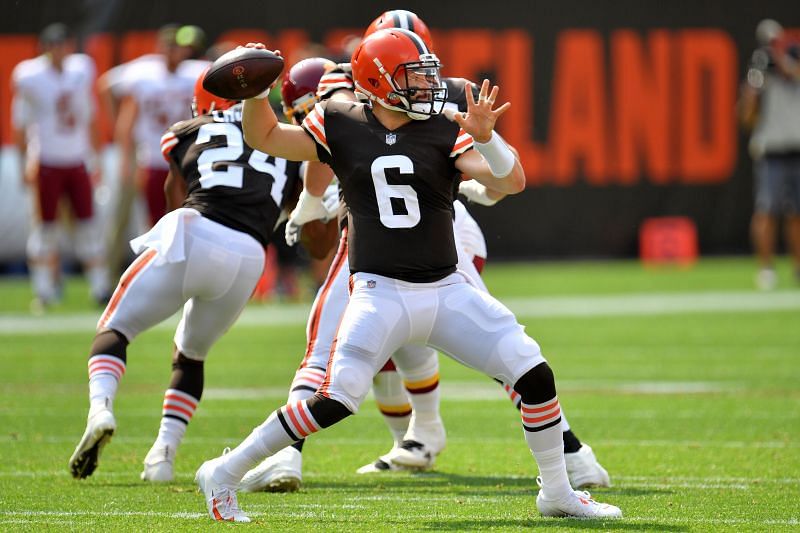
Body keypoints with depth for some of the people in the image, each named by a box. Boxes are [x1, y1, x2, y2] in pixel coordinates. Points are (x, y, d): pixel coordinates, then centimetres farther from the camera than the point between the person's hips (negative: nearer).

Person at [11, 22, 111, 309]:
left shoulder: (81, 72, 5)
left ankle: (100, 287, 9)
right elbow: (20, 124, -2)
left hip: (77, 161, 4)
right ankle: (44, 290, 6)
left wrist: (95, 159, 15)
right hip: (47, 163, -4)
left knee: (88, 221, 4)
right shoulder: (29, 78, -7)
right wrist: (26, 164, -4)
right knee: (46, 224, -1)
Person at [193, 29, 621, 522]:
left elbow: (512, 182, -10)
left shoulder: (445, 132, 0)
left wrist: (485, 136, -27)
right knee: (335, 400, -19)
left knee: (535, 375, -5)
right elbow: (264, 138, 7)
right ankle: (224, 475, -4)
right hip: (382, 293, -3)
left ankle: (558, 494, 14)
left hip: (448, 290, 3)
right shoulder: (341, 127, 0)